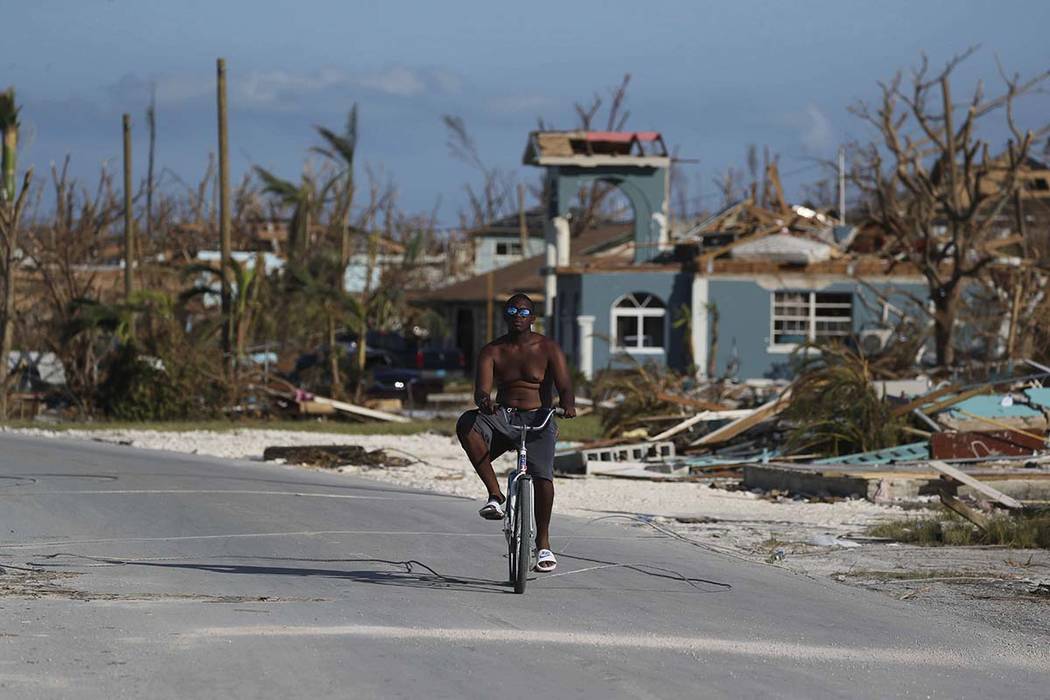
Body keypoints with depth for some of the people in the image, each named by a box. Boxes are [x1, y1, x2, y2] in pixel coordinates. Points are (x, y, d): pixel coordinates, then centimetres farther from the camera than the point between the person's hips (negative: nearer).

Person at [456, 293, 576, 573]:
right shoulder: (492, 351, 5)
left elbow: (564, 386, -9)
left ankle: (543, 543, -3)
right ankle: (495, 495, -28)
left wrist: (567, 405, -33)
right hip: (502, 418, 1)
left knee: (542, 474, -22)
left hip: (538, 421, -1)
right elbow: (481, 387, -10)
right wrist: (483, 400, -36)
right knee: (467, 424, -30)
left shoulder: (548, 349, 2)